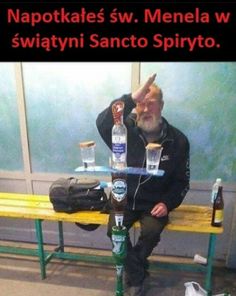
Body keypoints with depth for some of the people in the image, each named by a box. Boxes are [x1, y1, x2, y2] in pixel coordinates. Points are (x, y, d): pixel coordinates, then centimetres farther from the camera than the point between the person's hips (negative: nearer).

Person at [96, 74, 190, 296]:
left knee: (151, 232, -25)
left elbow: (181, 180, 1)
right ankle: (138, 275, 5)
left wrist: (167, 203, -13)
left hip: (154, 203, 0)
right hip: (125, 199, 1)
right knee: (114, 230, -23)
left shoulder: (177, 140, -7)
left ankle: (133, 273, 9)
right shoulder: (126, 130, -10)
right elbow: (102, 122, -32)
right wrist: (131, 98, -40)